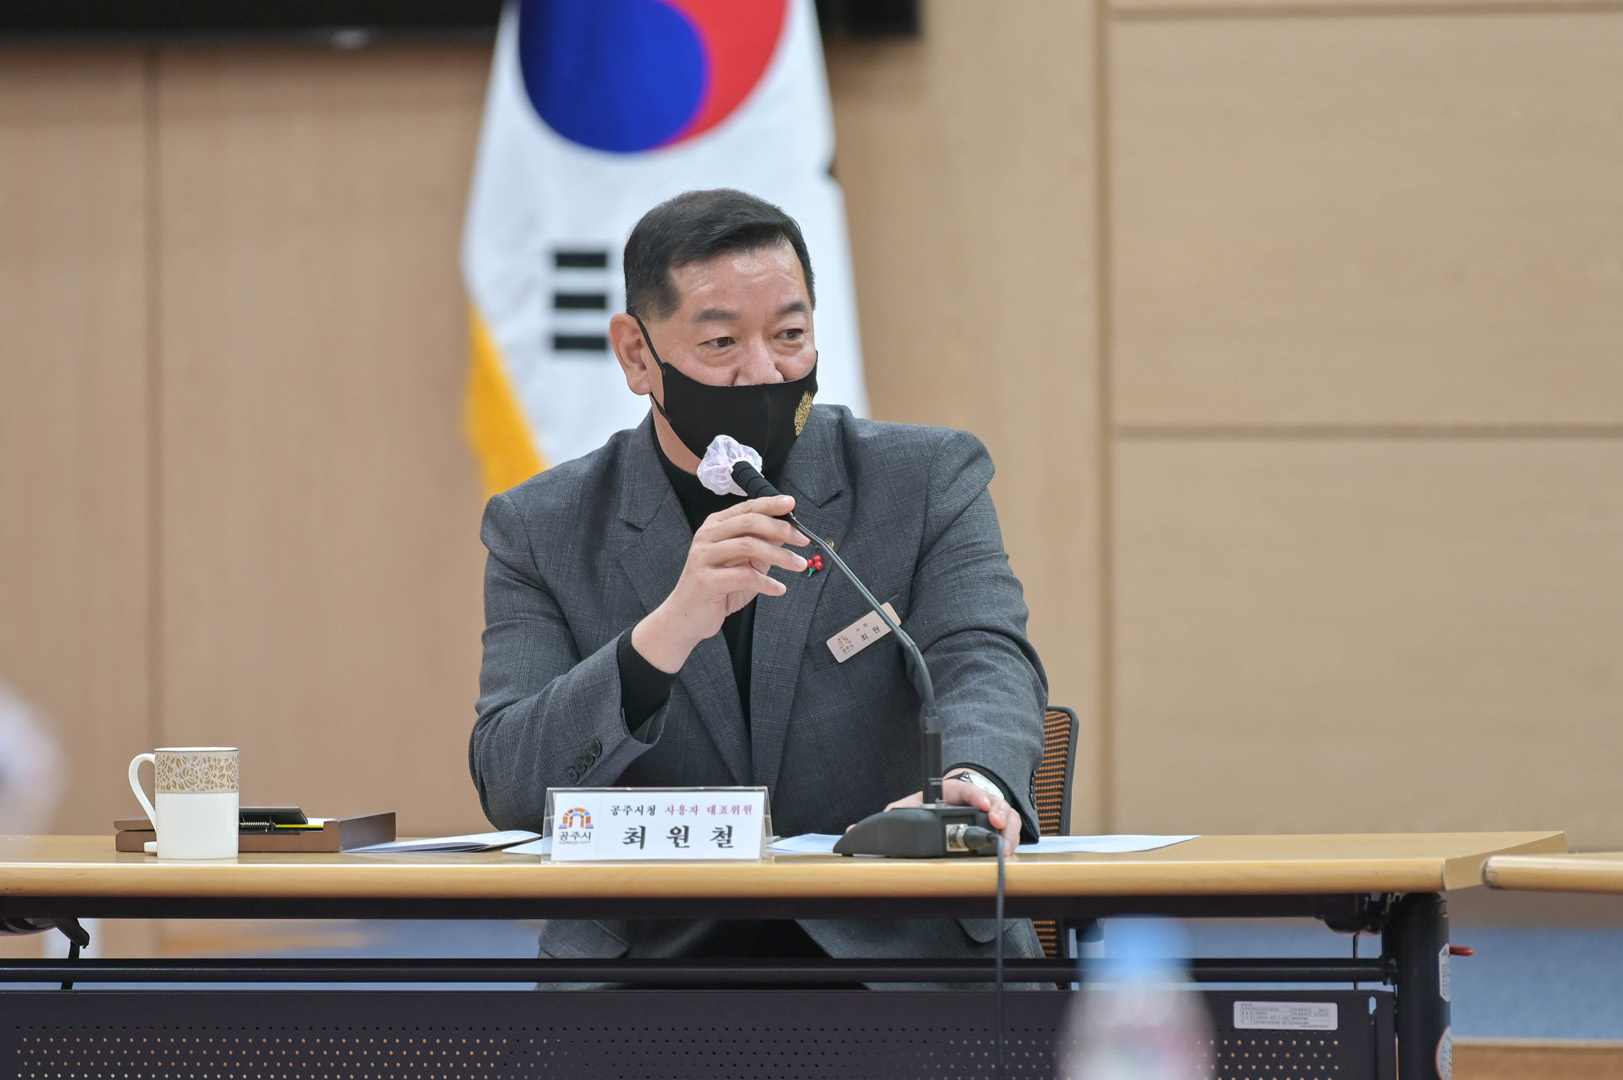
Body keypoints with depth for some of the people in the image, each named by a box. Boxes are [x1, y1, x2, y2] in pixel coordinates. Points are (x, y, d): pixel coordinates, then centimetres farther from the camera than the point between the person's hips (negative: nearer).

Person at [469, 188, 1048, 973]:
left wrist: (973, 781, -35)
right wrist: (669, 631, -23)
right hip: (652, 949, 0)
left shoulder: (928, 480, 7)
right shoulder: (542, 532, 6)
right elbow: (511, 790, -5)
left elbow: (981, 665, -9)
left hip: (894, 947, 0)